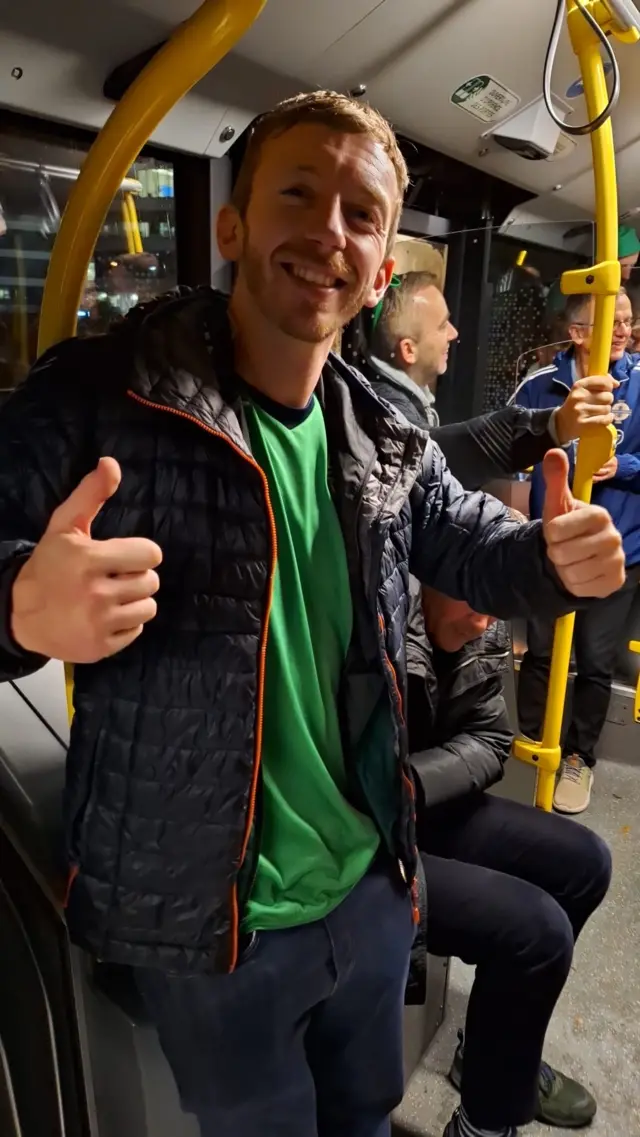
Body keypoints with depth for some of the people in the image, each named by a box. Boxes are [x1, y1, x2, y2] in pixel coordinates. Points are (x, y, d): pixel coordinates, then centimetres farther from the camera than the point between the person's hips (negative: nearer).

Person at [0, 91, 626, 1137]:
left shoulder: (388, 439, -2)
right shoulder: (100, 396, -18)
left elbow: (473, 549, 11)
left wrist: (555, 558, -12)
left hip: (375, 891, 5)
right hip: (203, 925, -4)